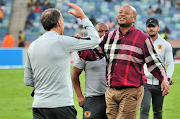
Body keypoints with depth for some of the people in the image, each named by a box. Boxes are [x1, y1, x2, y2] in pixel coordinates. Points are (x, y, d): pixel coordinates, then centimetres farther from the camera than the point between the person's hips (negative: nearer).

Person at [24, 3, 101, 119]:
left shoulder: (32, 45, 9)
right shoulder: (62, 42, -9)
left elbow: (28, 81, 14)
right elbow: (95, 39, 1)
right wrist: (83, 17, 11)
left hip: (38, 105, 6)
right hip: (61, 105, -6)